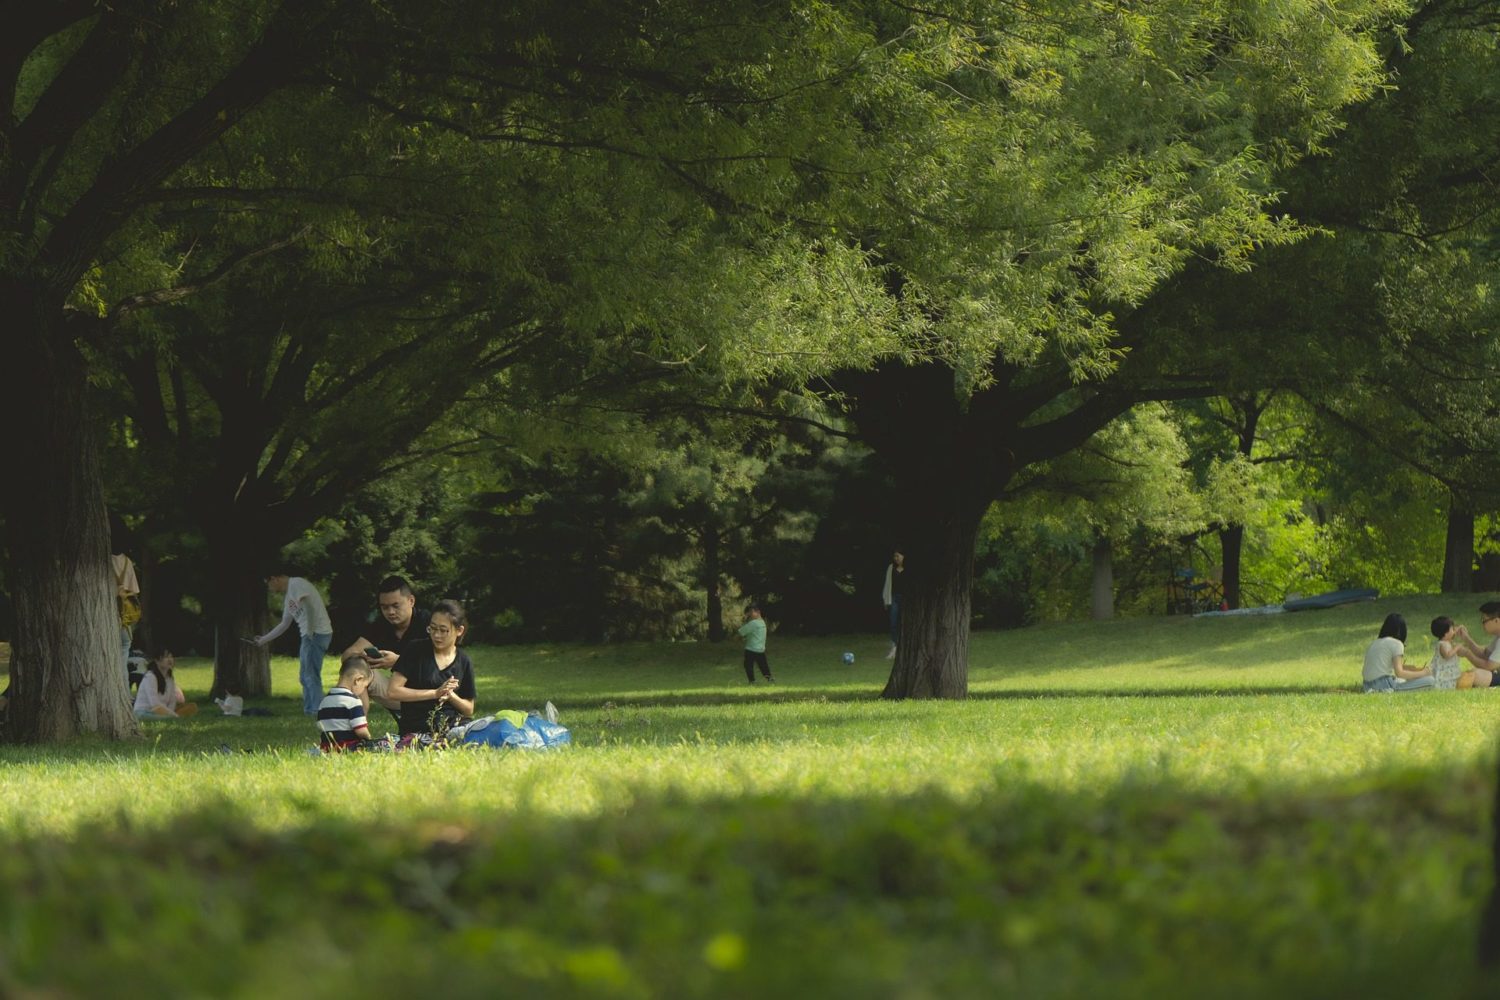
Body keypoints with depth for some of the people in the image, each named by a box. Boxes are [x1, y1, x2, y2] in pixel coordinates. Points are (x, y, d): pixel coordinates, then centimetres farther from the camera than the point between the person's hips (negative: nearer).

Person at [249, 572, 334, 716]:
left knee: (311, 676, -10)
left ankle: (318, 711, -12)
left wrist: (310, 631, -20)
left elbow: (308, 605, -22)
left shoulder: (296, 584, -7)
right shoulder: (289, 596, 23)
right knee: (305, 677, 13)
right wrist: (263, 640, 38)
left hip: (317, 634, -10)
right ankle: (310, 711, 14)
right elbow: (284, 624, 32)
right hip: (310, 635, 10)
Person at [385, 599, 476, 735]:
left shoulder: (463, 662, 10)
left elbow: (469, 711, 16)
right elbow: (392, 692, -6)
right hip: (416, 730, -4)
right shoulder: (415, 650, 2)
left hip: (452, 726, 4)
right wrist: (435, 693, -9)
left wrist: (451, 696, -6)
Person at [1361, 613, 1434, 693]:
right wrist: (1422, 673, -2)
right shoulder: (1396, 643, -3)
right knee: (1430, 680, -9)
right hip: (1386, 686, -8)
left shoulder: (1374, 644, 20)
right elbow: (1399, 672, -12)